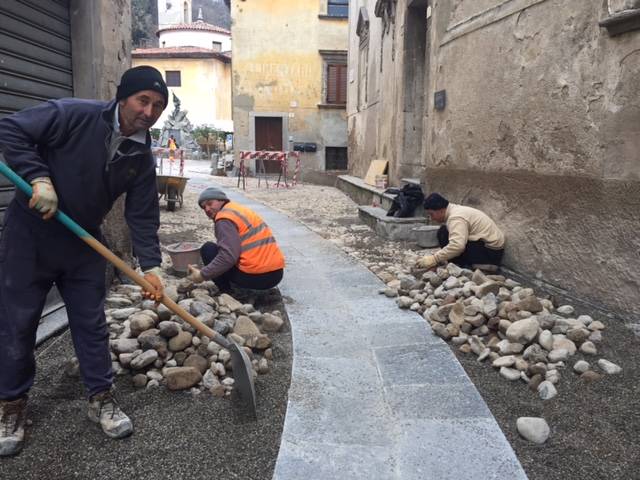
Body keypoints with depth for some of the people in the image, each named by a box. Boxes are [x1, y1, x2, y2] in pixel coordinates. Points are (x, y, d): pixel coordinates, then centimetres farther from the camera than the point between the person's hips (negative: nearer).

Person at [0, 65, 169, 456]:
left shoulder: (142, 158, -4)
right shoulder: (74, 115, -17)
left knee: (91, 323, 8)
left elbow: (143, 216, -4)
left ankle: (101, 398, 23)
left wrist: (151, 266, -11)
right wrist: (39, 177, -25)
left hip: (84, 244, 4)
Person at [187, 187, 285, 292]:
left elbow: (228, 256, -19)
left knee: (207, 249, 5)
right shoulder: (239, 210, 22)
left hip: (255, 276, -10)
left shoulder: (225, 217, -8)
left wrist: (202, 275, -10)